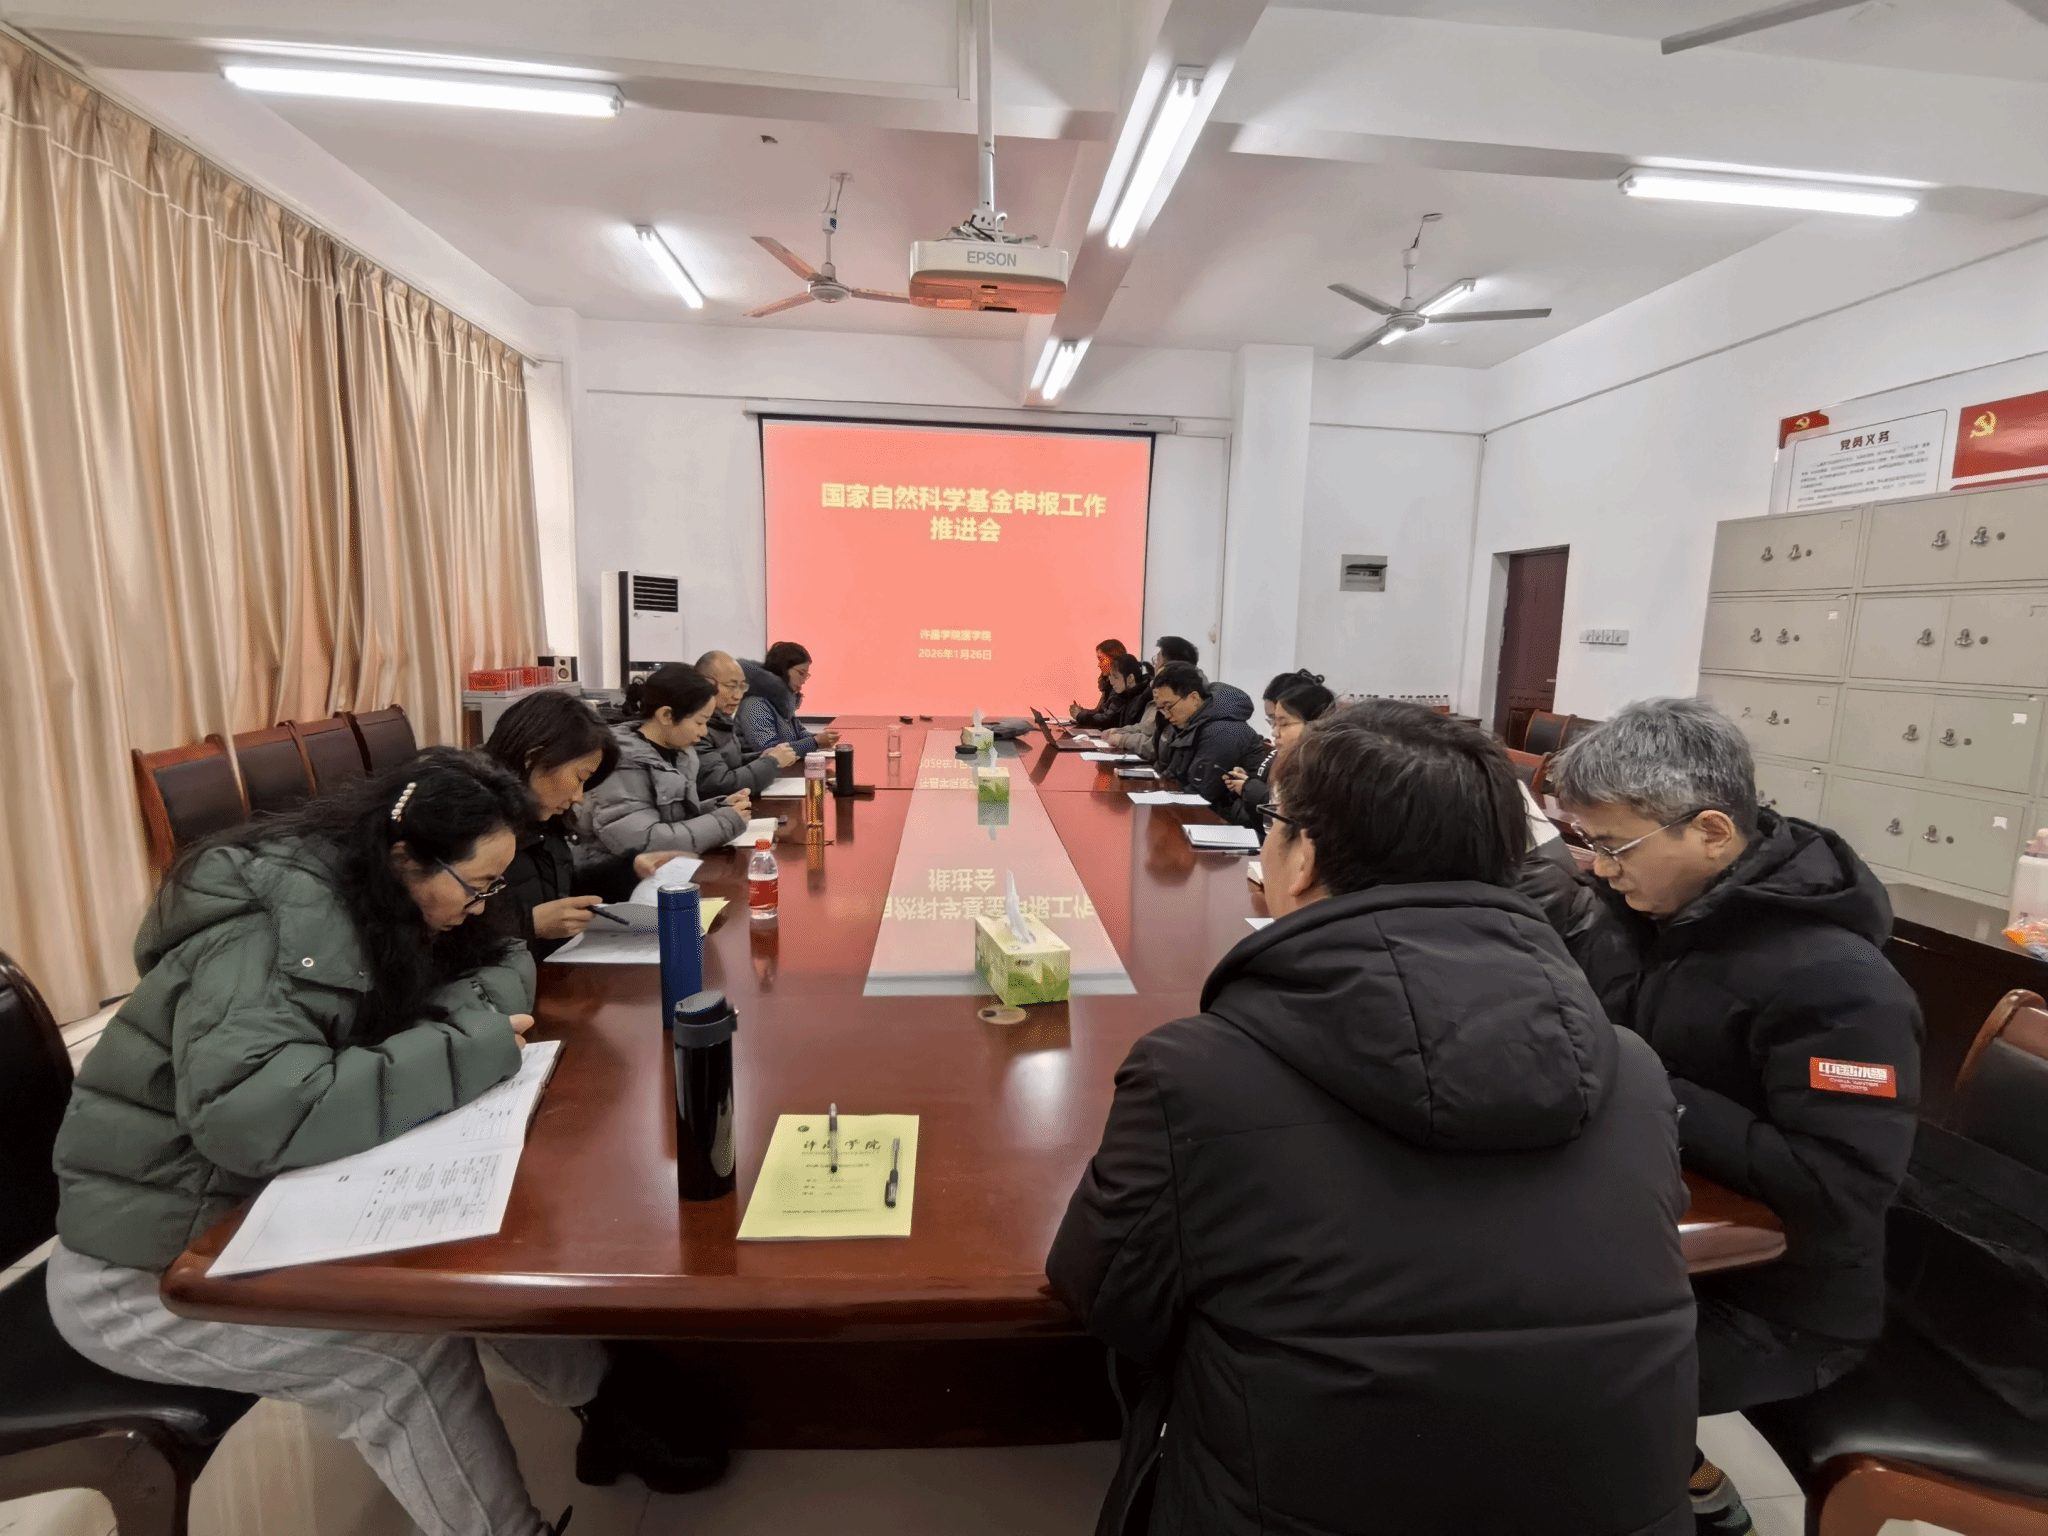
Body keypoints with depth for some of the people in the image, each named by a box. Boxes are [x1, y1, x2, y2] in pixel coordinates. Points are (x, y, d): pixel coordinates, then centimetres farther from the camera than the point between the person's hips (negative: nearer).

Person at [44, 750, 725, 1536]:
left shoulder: (376, 903, -5)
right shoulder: (277, 922, -30)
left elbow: (503, 963, 2)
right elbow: (249, 1111, -41)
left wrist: (468, 1011, -20)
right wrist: (469, 1047, -35)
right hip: (147, 1263, -7)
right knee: (411, 1345, -20)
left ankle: (604, 1399, 8)